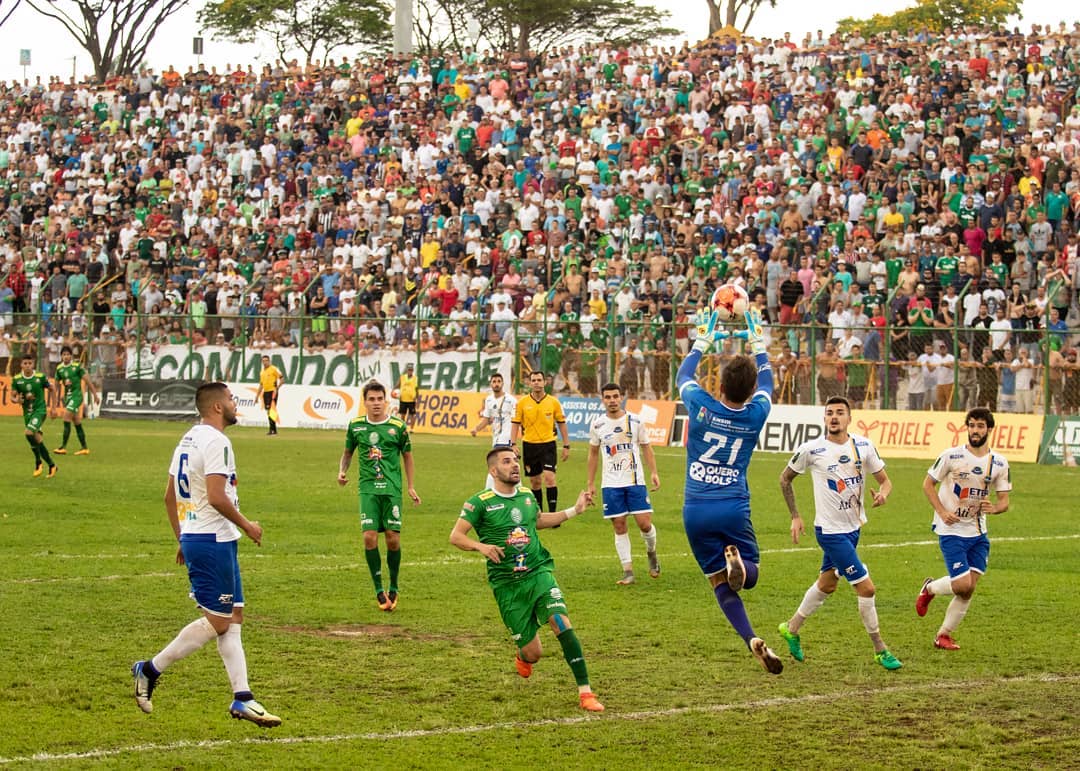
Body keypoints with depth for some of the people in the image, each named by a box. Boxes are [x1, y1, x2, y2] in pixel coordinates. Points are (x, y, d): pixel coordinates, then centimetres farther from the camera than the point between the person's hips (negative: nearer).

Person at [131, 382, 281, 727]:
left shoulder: (188, 439, 15)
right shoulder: (216, 442, -15)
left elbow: (170, 496, 19)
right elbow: (217, 498, -23)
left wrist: (183, 539, 24)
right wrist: (247, 525, -10)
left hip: (193, 538, 10)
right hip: (214, 540, -10)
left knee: (233, 618, 10)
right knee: (217, 621, -4)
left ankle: (242, 698, 8)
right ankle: (151, 669, 1)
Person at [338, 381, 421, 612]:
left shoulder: (398, 426, 0)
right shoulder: (355, 425, 4)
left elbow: (407, 455, 14)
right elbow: (348, 452, 19)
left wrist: (411, 487, 14)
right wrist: (342, 471, 0)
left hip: (392, 487, -1)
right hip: (368, 487, 1)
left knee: (393, 538, -3)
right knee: (370, 536, -10)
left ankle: (393, 588, 17)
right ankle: (378, 589, 3)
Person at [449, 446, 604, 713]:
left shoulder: (527, 496, 10)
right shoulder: (481, 502, -5)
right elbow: (456, 536, -7)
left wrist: (574, 510, 25)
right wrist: (481, 546, -26)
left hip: (538, 573, 3)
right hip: (506, 584, -3)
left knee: (561, 622, -22)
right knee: (533, 653, -3)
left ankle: (585, 692, -18)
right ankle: (523, 658, 39)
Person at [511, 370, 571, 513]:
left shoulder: (553, 402, 0)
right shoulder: (522, 402, 1)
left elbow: (561, 424, 7)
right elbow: (515, 424, 4)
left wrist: (566, 446, 5)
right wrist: (513, 445, -6)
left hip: (548, 444, -1)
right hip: (529, 445, 2)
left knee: (549, 478, -15)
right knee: (535, 482, 8)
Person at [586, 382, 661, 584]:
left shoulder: (635, 421, 0)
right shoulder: (598, 425, 2)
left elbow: (646, 448, 7)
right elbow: (593, 454, 13)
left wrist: (653, 473, -4)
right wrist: (591, 484, 11)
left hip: (635, 481, -1)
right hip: (611, 484, 1)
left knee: (644, 523, -7)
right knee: (619, 527, -1)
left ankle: (651, 553, 24)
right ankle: (628, 571, 4)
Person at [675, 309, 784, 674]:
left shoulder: (702, 407, -8)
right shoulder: (756, 414, -4)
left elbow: (684, 374, 15)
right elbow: (766, 381, 19)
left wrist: (703, 341, 28)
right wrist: (759, 342, 32)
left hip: (695, 510, 0)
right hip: (734, 508, 0)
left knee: (721, 583, 6)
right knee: (749, 575, 14)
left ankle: (752, 640, -15)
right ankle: (737, 561, -24)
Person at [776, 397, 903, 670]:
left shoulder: (864, 446, -2)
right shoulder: (811, 449, -13)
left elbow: (884, 479, 5)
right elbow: (785, 478, 3)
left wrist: (883, 493, -19)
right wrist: (795, 517, 1)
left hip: (854, 527, 6)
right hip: (830, 531, -6)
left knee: (827, 584, 22)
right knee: (866, 588, -10)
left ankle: (791, 629, 42)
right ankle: (880, 650, 4)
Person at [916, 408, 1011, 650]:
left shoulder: (999, 464, 2)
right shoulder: (951, 456, -8)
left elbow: (1004, 501, 6)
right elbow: (928, 484, 0)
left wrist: (994, 508, -18)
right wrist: (942, 512, -13)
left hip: (978, 534, 4)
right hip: (951, 531, -4)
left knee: (968, 588, 0)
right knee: (963, 584, -13)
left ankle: (944, 634, 16)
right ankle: (930, 589, 18)